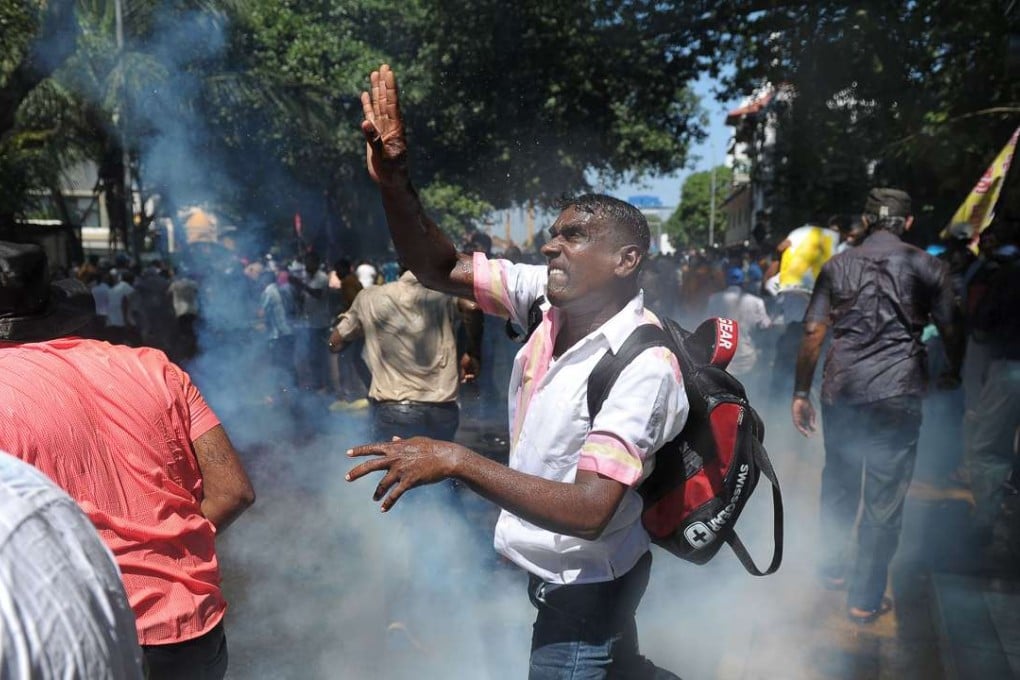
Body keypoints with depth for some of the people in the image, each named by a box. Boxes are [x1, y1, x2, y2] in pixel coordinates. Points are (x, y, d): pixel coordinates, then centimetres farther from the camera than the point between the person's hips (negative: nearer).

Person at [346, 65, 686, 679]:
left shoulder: (643, 365, -30)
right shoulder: (548, 296, -10)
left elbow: (590, 510, -35)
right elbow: (439, 269, -9)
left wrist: (456, 461, -38)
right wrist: (395, 184, -24)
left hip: (585, 586, -7)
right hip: (564, 572, 7)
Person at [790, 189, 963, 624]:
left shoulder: (837, 266, 6)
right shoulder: (927, 267, 2)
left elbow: (812, 334, 1)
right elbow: (951, 330, 5)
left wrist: (801, 393, 6)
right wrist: (953, 373, 25)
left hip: (841, 392, 3)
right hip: (898, 395, -2)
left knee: (838, 483, 20)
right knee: (884, 498, 6)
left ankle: (833, 567, 36)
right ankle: (865, 599, 14)